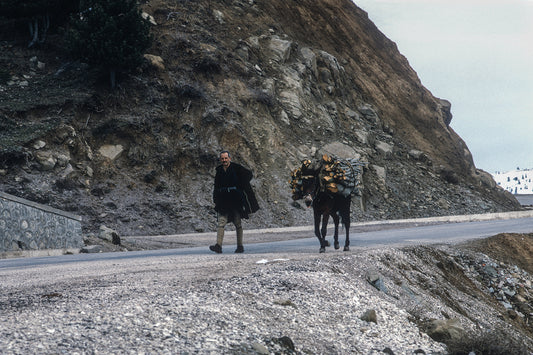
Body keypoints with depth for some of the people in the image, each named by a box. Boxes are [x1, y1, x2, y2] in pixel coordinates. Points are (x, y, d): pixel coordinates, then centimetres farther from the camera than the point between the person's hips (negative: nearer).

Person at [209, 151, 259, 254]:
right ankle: (218, 246, -16)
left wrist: (240, 186, -7)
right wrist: (215, 200, 12)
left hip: (236, 200, -4)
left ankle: (240, 246, 11)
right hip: (223, 201, 4)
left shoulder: (236, 168, -3)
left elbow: (249, 174, -3)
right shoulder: (219, 171, 12)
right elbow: (216, 187, 20)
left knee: (238, 223, 2)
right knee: (221, 223, -9)